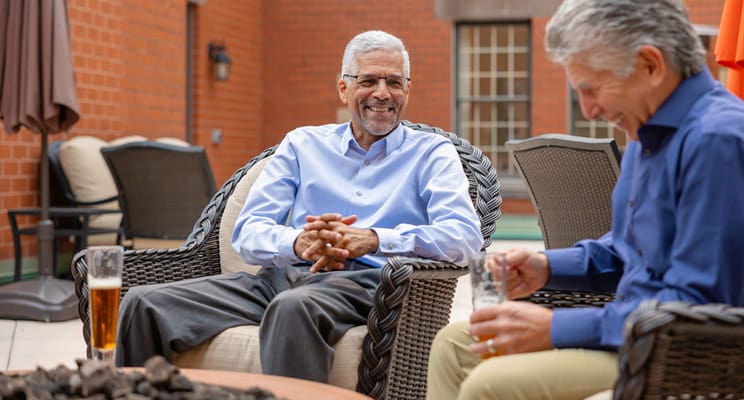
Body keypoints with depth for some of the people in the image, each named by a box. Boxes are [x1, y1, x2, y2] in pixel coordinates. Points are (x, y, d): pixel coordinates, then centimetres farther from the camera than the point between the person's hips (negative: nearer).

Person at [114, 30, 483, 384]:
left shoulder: (432, 153, 13)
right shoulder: (303, 144, 21)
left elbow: (464, 236, -5)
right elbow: (247, 233, 10)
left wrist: (373, 239, -19)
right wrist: (299, 243, -14)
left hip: (362, 282, -4)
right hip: (281, 276, 4)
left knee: (294, 306, -41)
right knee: (143, 304, -16)